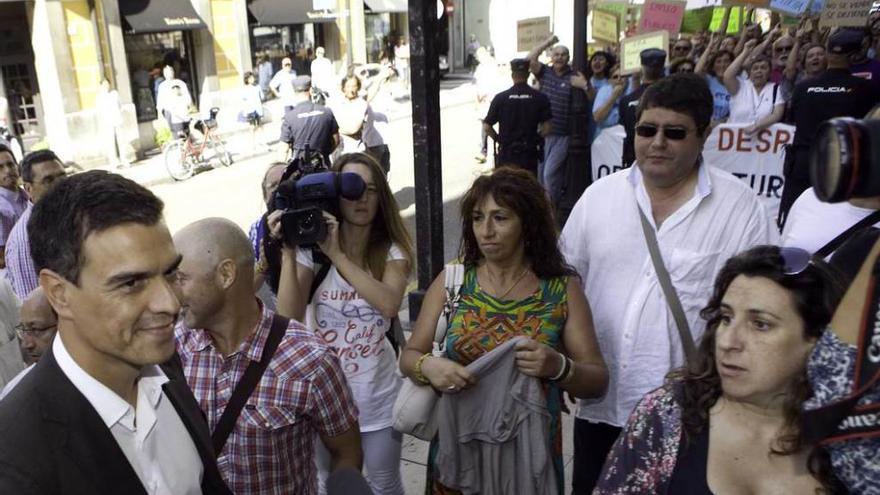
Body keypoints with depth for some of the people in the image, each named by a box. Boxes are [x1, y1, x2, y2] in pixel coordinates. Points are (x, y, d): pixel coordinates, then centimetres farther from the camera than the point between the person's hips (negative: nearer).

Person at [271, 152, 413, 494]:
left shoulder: (391, 251, -8)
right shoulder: (312, 248, -11)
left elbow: (389, 304, -28)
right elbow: (289, 320, -19)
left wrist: (337, 254, -31)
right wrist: (288, 253, -26)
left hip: (376, 393, 0)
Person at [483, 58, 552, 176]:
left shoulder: (500, 98, -5)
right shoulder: (540, 98, -4)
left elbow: (486, 127, -5)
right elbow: (546, 129, -8)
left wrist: (499, 139, 10)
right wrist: (534, 138, 10)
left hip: (506, 154, 0)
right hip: (530, 154, 0)